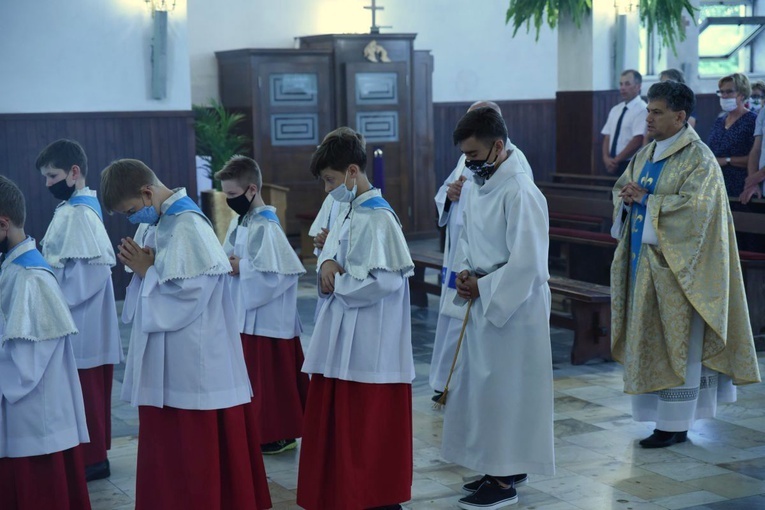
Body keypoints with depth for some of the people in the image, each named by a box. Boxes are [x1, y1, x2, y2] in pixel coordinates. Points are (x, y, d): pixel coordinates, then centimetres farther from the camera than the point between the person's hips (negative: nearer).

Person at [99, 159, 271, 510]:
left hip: (193, 369, -9)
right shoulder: (158, 224, 10)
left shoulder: (188, 228, -18)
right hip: (167, 364, 9)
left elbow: (187, 299, -22)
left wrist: (146, 270, -10)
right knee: (169, 458, 15)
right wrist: (141, 267, -6)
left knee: (196, 461, 1)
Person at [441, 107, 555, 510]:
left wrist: (482, 287, -15)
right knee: (482, 385, 16)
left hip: (512, 308, -9)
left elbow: (526, 264, -23)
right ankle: (502, 466, 30)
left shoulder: (520, 193, -21)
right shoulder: (480, 185, 6)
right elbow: (467, 236, 18)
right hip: (484, 303, 9)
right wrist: (464, 270, -1)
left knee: (503, 389, 0)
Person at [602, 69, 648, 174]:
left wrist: (616, 160, -14)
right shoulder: (615, 110, 12)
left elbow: (637, 142, -18)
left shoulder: (642, 109, -11)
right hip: (613, 165, 6)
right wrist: (606, 158, -7)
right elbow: (607, 137, 11)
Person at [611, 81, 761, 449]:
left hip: (675, 264, -8)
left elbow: (693, 205, -23)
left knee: (676, 343, -2)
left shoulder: (698, 158, -12)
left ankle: (674, 425, 5)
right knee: (650, 340, 11)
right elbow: (622, 188, 18)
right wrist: (627, 196, -5)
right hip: (645, 260, 8)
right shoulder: (646, 153, 13)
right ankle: (664, 414, 20)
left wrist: (646, 199, -19)